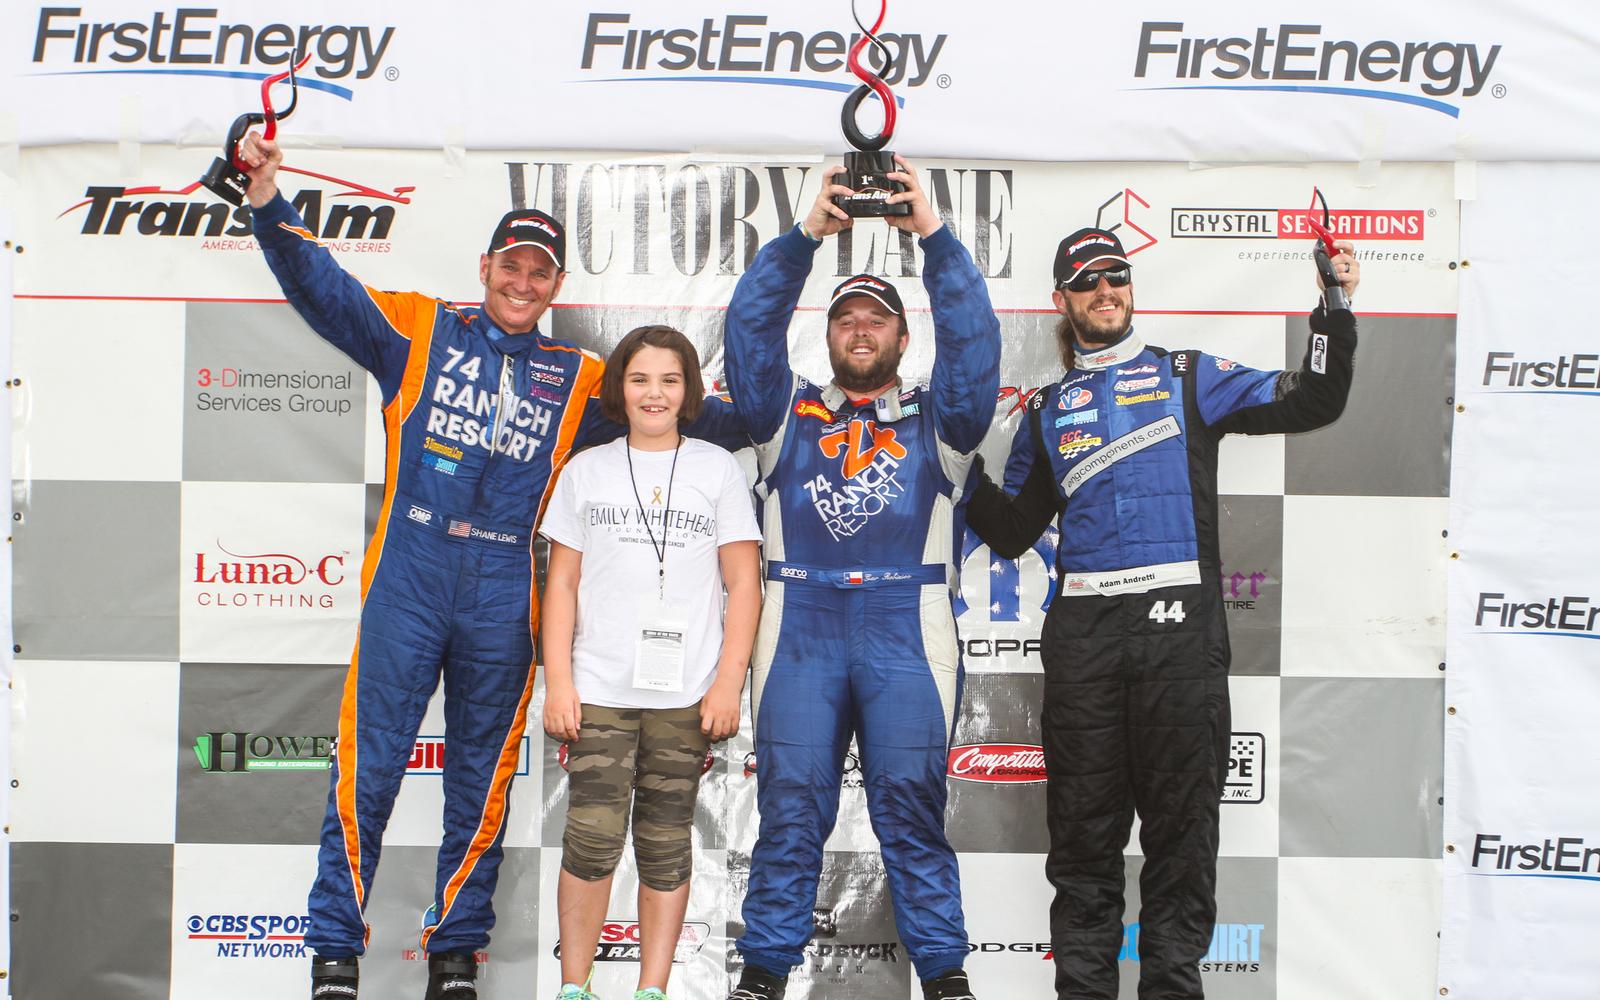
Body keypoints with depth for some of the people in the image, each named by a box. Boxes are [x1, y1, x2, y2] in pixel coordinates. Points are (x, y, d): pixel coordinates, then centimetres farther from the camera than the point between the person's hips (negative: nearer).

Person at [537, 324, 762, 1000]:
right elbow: (562, 584, 9)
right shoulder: (588, 470, 10)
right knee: (593, 838, -7)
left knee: (665, 844, 4)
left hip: (686, 692, 0)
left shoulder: (718, 468, 8)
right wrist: (557, 682, 1)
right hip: (600, 688, 0)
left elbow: (743, 584, 4)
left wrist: (729, 682, -4)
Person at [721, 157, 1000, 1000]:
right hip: (800, 623, 1)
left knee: (911, 801, -3)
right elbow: (749, 328, 7)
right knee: (790, 802, -2)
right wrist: (808, 233, -2)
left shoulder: (936, 419, 17)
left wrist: (931, 232, -5)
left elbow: (973, 337, 3)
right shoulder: (789, 412, 19)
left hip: (907, 626, 0)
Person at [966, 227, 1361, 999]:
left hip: (1179, 623, -2)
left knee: (1181, 817, 0)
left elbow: (1311, 402, 4)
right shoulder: (1047, 409, 20)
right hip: (1082, 629, 2)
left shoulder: (1189, 377, 13)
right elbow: (1012, 532, 18)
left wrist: (1334, 308, -7)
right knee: (1083, 822, 5)